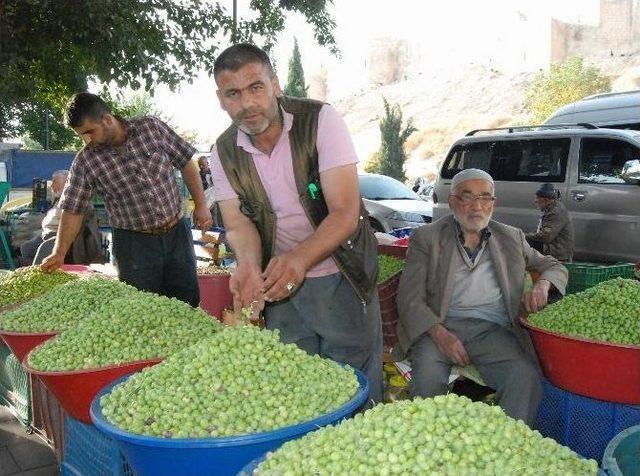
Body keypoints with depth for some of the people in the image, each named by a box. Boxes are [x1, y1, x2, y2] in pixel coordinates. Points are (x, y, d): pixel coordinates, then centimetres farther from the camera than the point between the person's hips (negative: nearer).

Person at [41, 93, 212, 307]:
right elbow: (73, 209, -2)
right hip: (134, 243, -1)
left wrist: (200, 205, -1)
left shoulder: (152, 127, -6)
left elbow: (185, 163, 1)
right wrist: (59, 253, -8)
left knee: (189, 302, 8)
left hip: (177, 233, 1)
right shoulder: (85, 162, -7)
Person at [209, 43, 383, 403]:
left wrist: (299, 258, -38)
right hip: (279, 282, 3)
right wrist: (250, 267, -27)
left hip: (343, 281, -3)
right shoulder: (224, 154, -2)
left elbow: (345, 213, -22)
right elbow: (238, 225, -5)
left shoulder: (320, 121, -16)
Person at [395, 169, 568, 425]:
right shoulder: (426, 237, 9)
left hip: (493, 329, 2)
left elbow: (555, 266, 30)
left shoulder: (511, 238, 20)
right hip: (439, 326, -1)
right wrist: (440, 334, -18)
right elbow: (410, 298, 0)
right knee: (427, 376, -32)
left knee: (526, 377, -28)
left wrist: (542, 285, 4)